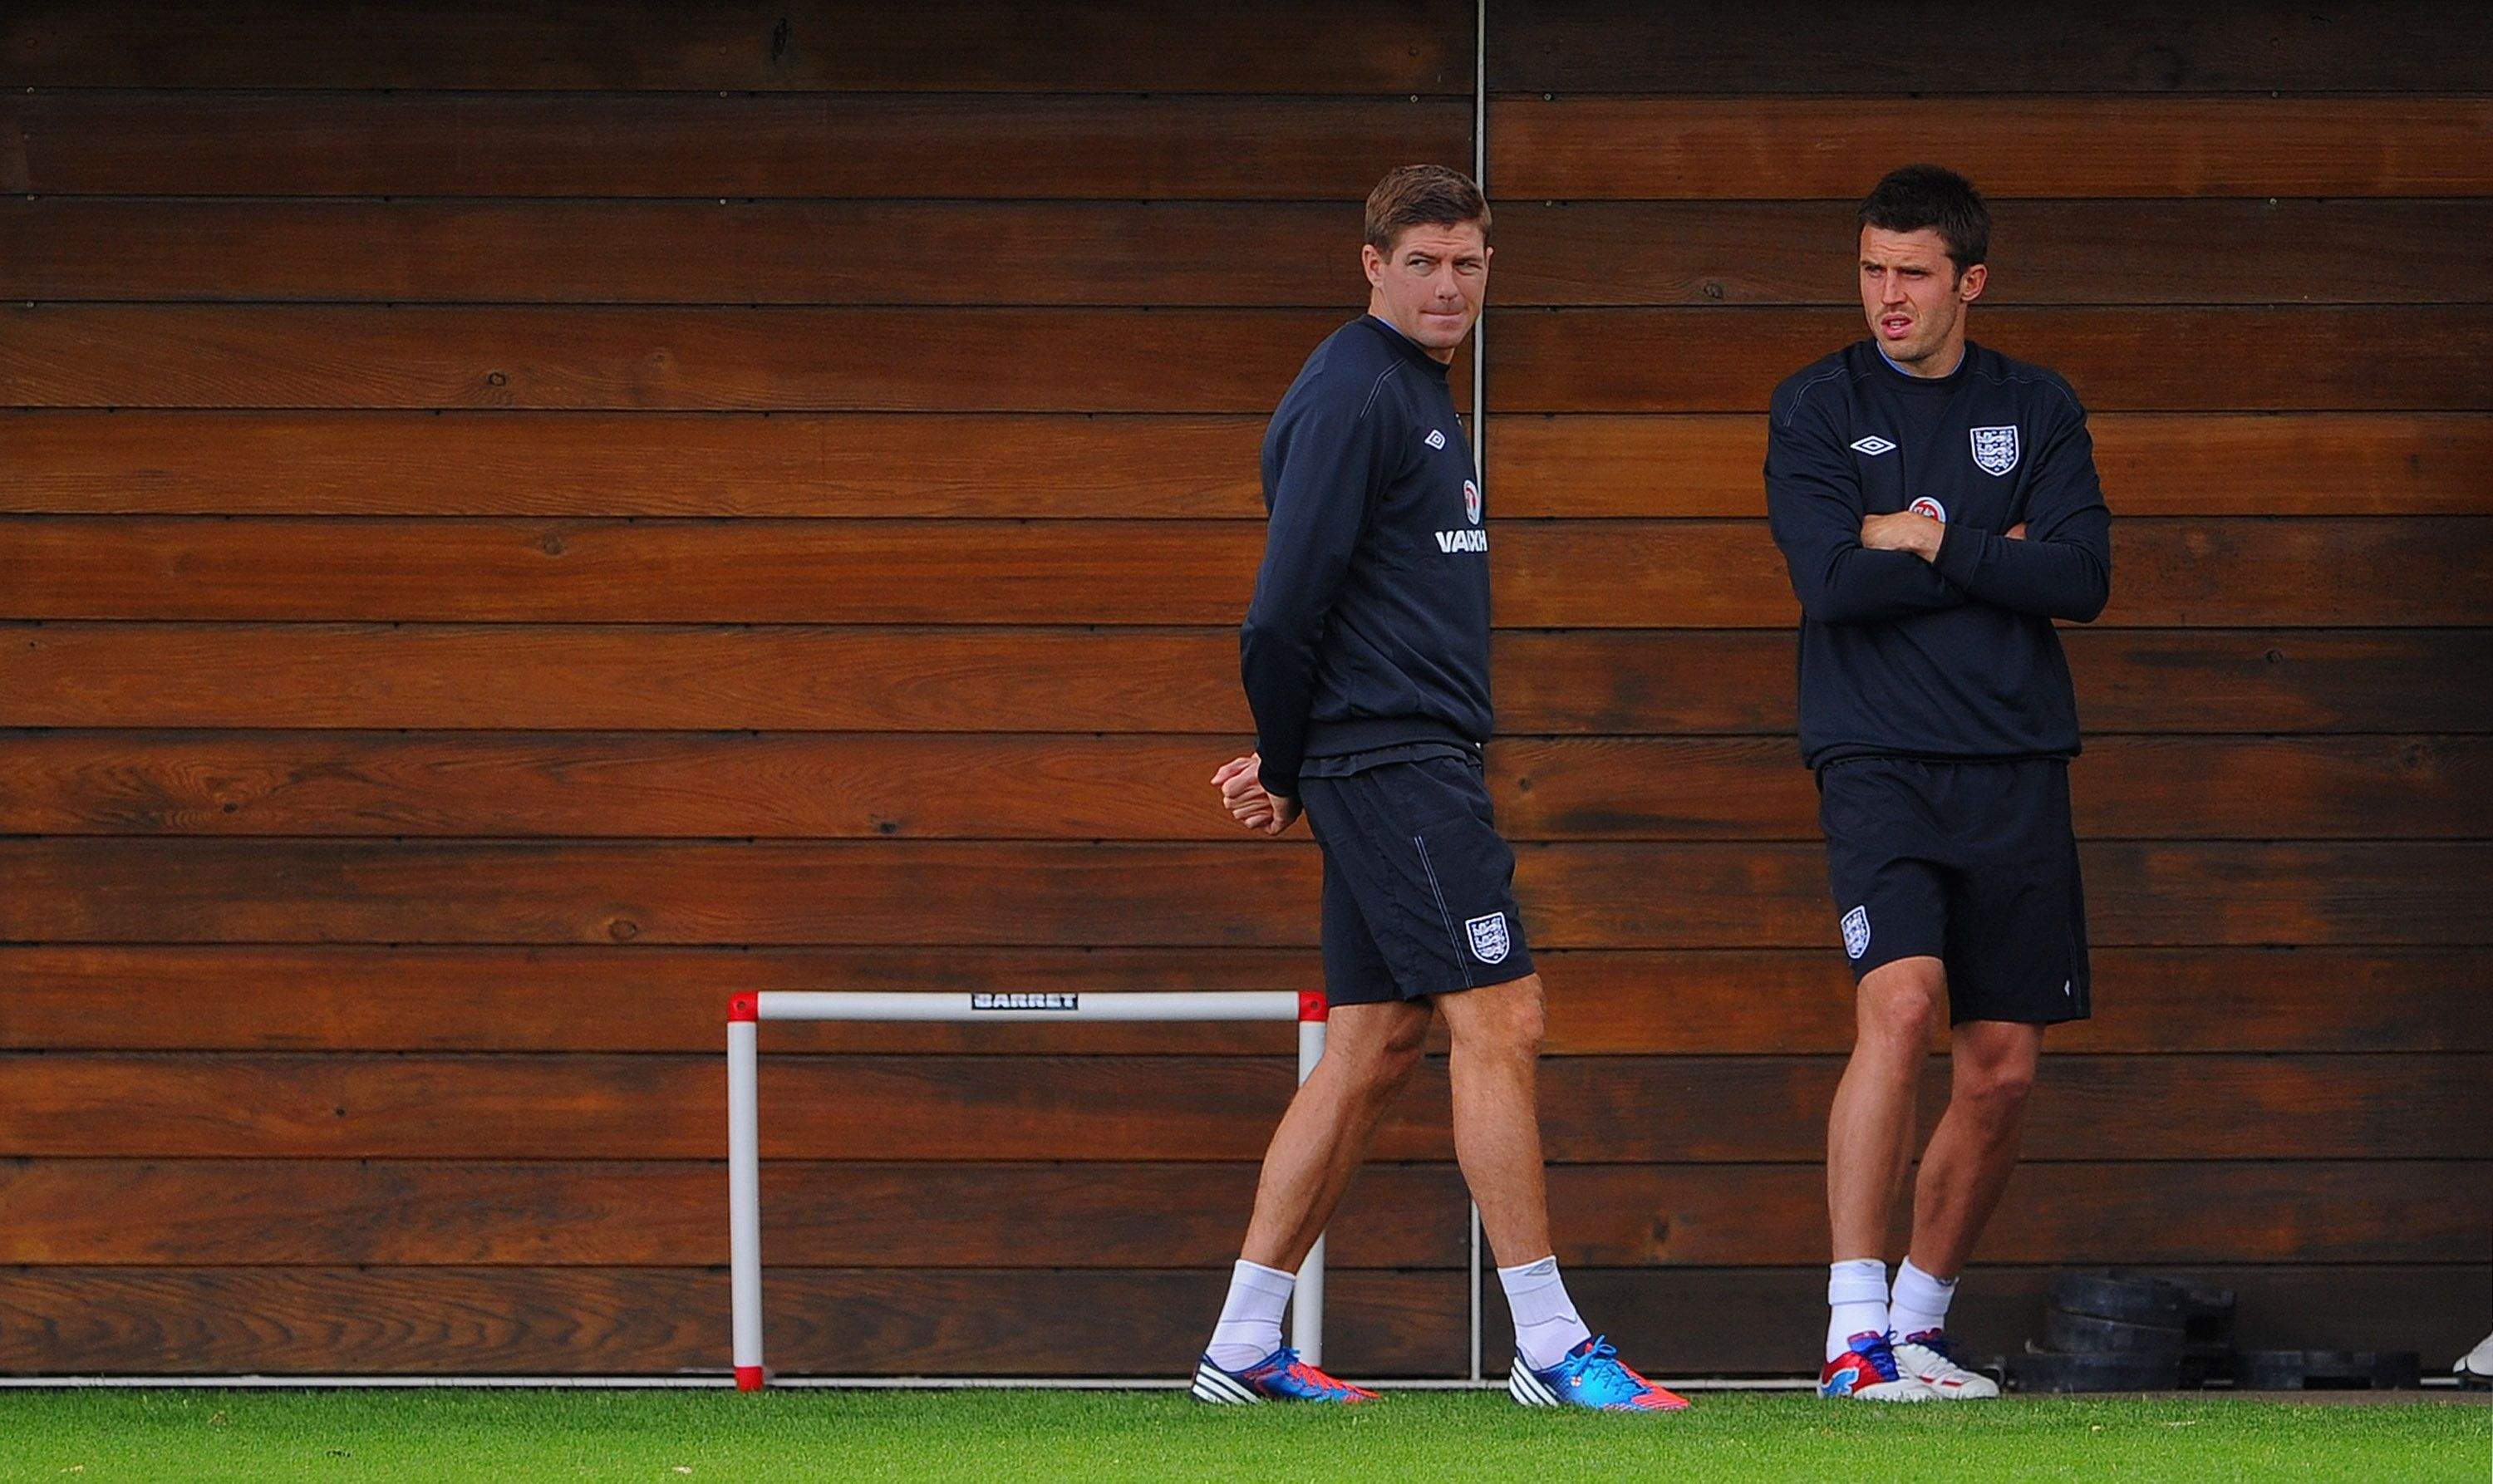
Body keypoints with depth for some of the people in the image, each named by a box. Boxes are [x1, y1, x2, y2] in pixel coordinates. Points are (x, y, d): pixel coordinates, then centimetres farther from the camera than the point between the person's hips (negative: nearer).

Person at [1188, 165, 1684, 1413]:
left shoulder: (1415, 395, 20)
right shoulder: (1351, 395, -12)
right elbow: (1289, 601, -16)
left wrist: (1287, 762, 17)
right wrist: (1289, 769, -8)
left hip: (1420, 761, 10)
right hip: (1394, 760, -10)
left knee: (1373, 1050, 9)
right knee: (1499, 1021, -11)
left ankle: (1244, 1346, 12)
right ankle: (1550, 1348, -11)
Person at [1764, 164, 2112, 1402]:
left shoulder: (2037, 412, 11)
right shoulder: (1818, 409, 4)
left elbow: (2081, 579, -2)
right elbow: (1833, 580, -10)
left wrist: (1929, 538, -7)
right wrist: (1995, 557, -5)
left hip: (2015, 765, 4)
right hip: (1878, 760, -4)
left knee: (2002, 1068, 3)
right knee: (1900, 1004, -23)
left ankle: (1920, 1318, 19)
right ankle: (1855, 1331, -23)